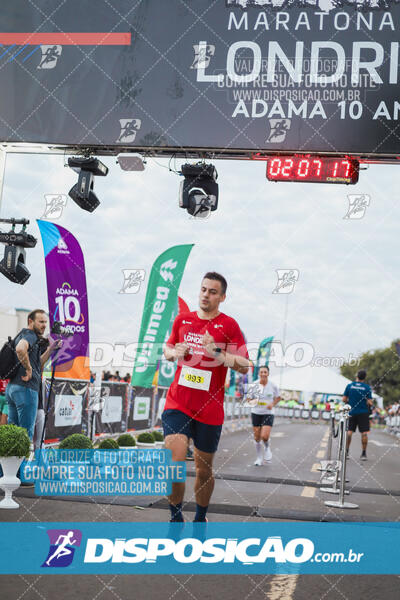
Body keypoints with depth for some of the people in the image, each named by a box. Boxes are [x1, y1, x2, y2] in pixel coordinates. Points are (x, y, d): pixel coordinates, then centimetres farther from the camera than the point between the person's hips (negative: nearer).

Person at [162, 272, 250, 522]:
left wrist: (216, 352, -21)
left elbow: (244, 366, -7)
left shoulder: (229, 325, -2)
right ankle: (176, 518, 4)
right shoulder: (183, 319, 8)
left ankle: (200, 519, 32)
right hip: (177, 404, 2)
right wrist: (174, 353, 1)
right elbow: (168, 347, 24)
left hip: (209, 410, -1)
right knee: (174, 462, -15)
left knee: (204, 469, 10)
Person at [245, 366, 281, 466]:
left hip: (268, 413, -2)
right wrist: (252, 401, -20)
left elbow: (278, 397, 10)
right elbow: (248, 398, 2)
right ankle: (259, 458, 22)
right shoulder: (254, 385, -4)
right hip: (256, 413, 2)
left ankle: (267, 448, 19)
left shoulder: (273, 386, -5)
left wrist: (272, 404, -9)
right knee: (257, 437, 5)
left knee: (265, 436, -16)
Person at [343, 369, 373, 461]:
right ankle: (363, 454, 3)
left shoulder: (349, 386, -2)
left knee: (349, 432, 8)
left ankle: (346, 451, 6)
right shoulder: (367, 387, -6)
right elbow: (370, 403, -8)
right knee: (364, 433, 3)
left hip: (352, 412, 2)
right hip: (363, 413, -2)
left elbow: (344, 399, -1)